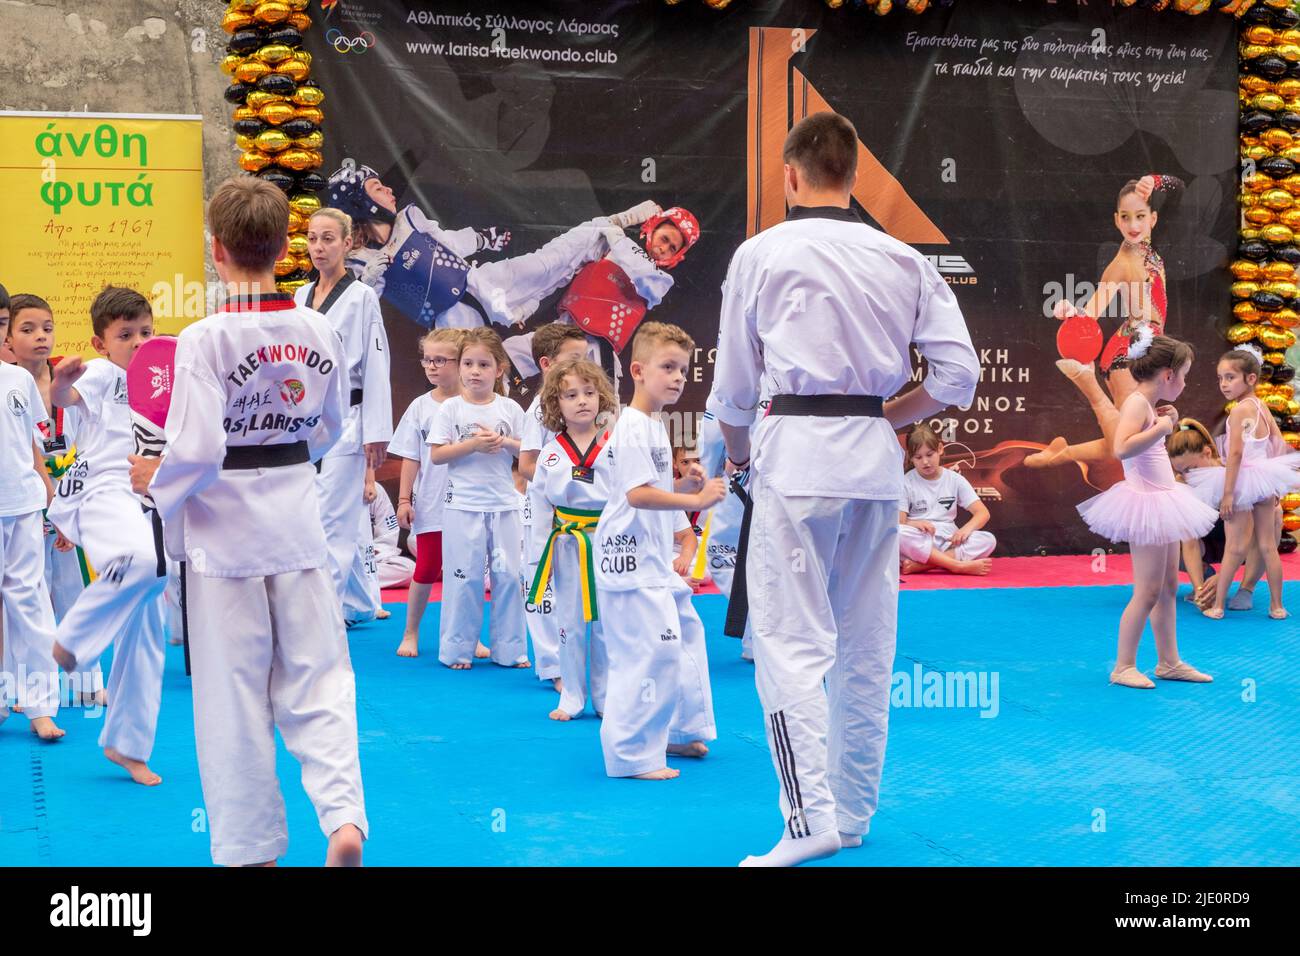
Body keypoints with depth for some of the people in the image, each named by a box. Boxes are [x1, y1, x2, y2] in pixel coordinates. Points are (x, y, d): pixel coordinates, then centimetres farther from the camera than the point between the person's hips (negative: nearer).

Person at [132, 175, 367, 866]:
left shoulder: (203, 340, -18)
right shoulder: (318, 334, -3)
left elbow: (196, 452, -20)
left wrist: (155, 482, -2)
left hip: (223, 524, -4)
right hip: (297, 517, 4)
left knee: (234, 695, 8)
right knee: (317, 677, 13)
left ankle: (252, 847, 19)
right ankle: (344, 817, -3)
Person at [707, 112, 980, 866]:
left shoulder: (762, 253, -1)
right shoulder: (904, 260, 8)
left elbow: (734, 387, 7)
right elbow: (959, 374, 5)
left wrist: (738, 456, 25)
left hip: (797, 454, -5)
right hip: (877, 458, 5)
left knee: (791, 640, -3)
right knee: (866, 643, 14)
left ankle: (812, 818, -12)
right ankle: (855, 812, 25)